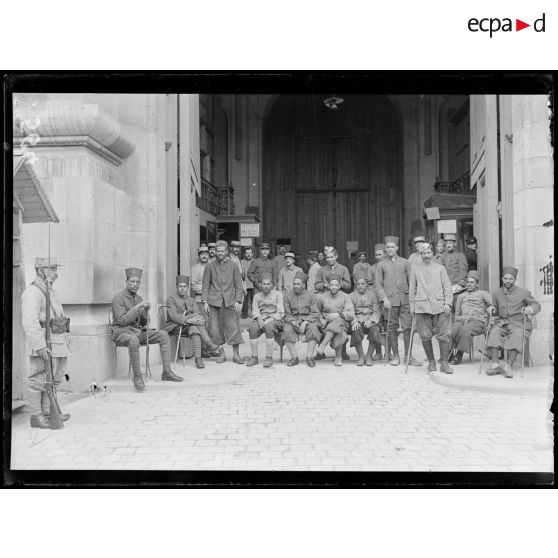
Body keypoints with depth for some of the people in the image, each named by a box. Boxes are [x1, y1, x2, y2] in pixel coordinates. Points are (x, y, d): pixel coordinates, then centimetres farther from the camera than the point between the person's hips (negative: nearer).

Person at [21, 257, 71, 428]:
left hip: (57, 345, 10)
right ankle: (36, 417, 8)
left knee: (53, 380, 15)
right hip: (43, 345, -10)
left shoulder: (49, 291, 18)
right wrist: (40, 346, -26)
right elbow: (30, 321, -22)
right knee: (39, 380, -1)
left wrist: (64, 340, 20)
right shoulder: (32, 291, -13)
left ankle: (47, 413, 26)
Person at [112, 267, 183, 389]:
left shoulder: (139, 298, 13)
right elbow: (122, 320, -20)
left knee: (164, 335, -10)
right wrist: (137, 307, -23)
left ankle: (166, 372, -12)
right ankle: (137, 376, -30)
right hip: (122, 333, -7)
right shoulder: (118, 298, -9)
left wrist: (146, 310, -5)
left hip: (138, 331, 7)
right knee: (133, 340, -41)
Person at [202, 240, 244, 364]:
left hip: (229, 301, -1)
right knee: (214, 329, 1)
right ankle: (221, 352, 17)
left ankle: (236, 355, 8)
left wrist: (238, 301, -3)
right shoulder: (210, 266, 7)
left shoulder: (233, 265, 7)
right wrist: (205, 302, -1)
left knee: (233, 328, -2)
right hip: (214, 301, 1)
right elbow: (206, 285, 7)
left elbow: (238, 285, 7)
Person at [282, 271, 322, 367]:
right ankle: (294, 357, -20)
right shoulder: (288, 296, 8)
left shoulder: (311, 295, 5)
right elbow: (287, 314, 6)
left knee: (313, 328, -33)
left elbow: (314, 313, -1)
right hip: (293, 320, 1)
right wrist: (293, 322, -15)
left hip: (308, 320, -1)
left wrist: (305, 323, -17)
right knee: (287, 330, -30)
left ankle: (309, 357, -26)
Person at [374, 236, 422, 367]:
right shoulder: (381, 264, 8)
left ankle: (408, 356, 6)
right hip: (390, 301, 0)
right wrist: (384, 299, -7)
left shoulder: (405, 262, 11)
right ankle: (396, 356, 14)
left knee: (407, 327, -2)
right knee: (392, 329, 3)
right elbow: (378, 284, 5)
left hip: (405, 300, 1)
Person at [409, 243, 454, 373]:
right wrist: (412, 306, 6)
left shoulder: (440, 268, 11)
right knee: (425, 336, 1)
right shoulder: (415, 269, 12)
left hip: (439, 306, 0)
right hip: (422, 307, 0)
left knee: (443, 335, -4)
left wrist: (448, 303, -3)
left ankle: (444, 363, 2)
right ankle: (431, 362, 15)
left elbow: (447, 287, 9)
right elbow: (412, 289, 12)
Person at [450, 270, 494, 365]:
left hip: (477, 320, -4)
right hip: (462, 319, 4)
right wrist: (456, 321, 12)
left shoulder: (483, 294, 19)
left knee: (465, 330, -37)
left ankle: (459, 355, -30)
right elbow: (457, 313, 30)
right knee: (451, 330, -31)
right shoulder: (461, 296, 30)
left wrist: (491, 307, -16)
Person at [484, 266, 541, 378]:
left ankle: (508, 366, -36)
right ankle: (495, 364, -32)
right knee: (494, 333, -29)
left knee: (517, 336, -34)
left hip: (519, 324, -2)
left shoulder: (523, 292, 4)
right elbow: (495, 310, 24)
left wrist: (530, 308, -19)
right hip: (502, 323, 3)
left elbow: (537, 305, 5)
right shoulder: (497, 294, 13)